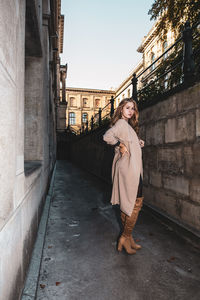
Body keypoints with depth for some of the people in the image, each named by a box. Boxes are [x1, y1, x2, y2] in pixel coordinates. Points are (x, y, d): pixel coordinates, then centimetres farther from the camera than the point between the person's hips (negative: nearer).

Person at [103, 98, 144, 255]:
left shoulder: (128, 125, 19)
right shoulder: (121, 123, -10)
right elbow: (107, 136, -27)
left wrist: (138, 143, 7)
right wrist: (121, 145, -17)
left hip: (130, 168, 10)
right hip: (129, 167, -10)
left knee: (126, 203, 12)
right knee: (136, 202, -3)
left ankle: (127, 237, 24)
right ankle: (126, 237, 8)